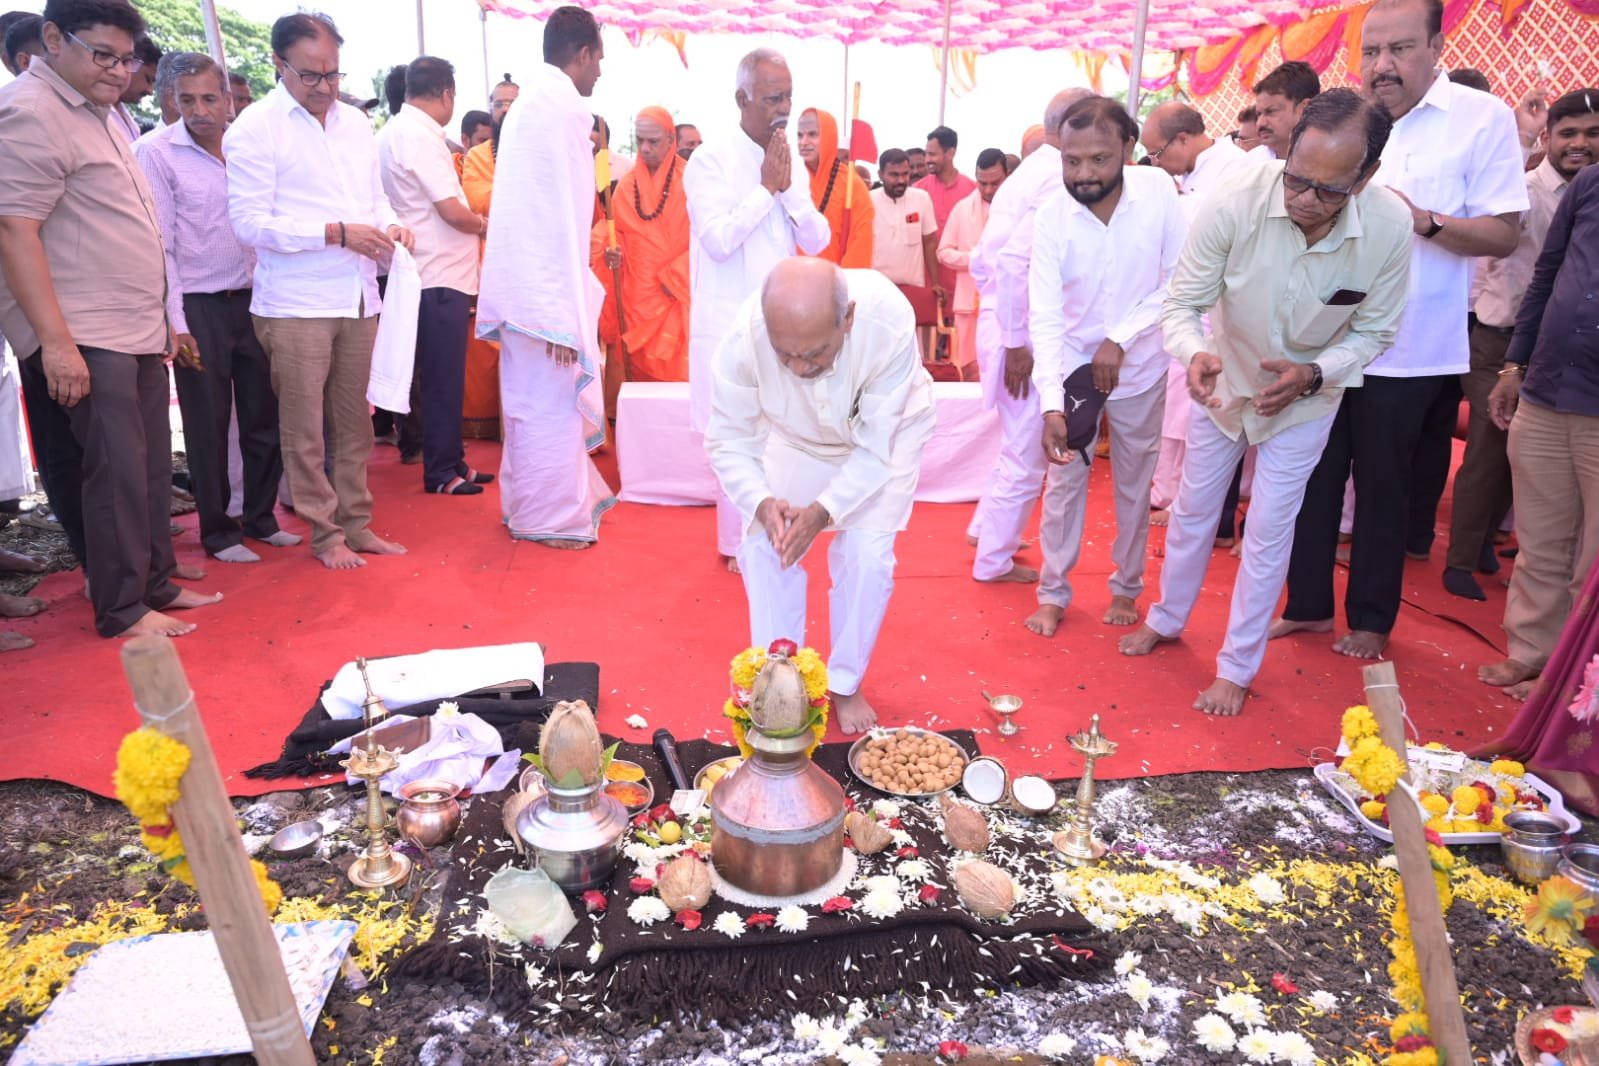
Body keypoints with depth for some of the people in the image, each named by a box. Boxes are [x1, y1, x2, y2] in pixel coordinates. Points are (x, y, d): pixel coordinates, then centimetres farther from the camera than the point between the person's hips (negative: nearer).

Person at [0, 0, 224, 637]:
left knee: (152, 465, 12)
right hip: (85, 339, -9)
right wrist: (56, 340, -24)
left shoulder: (94, 109, 17)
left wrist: (160, 321, 19)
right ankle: (121, 610, 5)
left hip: (138, 330, 9)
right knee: (118, 471, -6)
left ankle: (156, 583, 23)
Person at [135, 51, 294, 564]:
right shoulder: (156, 151, -6)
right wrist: (176, 322, -11)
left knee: (265, 415, 8)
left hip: (252, 299, 4)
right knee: (208, 425, 4)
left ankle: (260, 517, 24)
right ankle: (217, 532, 16)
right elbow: (159, 243, -8)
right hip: (198, 308, -4)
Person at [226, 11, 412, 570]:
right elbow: (249, 222, -10)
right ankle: (325, 533, 14)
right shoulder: (254, 127, -5)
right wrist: (337, 233, -17)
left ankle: (356, 523, 20)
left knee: (353, 420, 9)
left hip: (358, 297, 5)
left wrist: (390, 226, -1)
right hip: (295, 304, -5)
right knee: (305, 428, 2)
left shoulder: (356, 122, 13)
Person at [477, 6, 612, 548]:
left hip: (522, 281, 10)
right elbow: (561, 214, -19)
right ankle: (552, 517, 10)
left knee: (530, 399, 17)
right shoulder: (564, 107, -13)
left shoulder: (528, 104, 16)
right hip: (548, 286, -10)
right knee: (555, 402, 0)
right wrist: (566, 313, -20)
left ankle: (526, 502, 28)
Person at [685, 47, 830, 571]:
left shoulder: (788, 164, 11)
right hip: (730, 324, -5)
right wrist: (766, 188, -11)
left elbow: (818, 241, 6)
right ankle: (737, 544, 13)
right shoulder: (711, 159, -7)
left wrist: (789, 188, -7)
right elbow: (719, 240, -18)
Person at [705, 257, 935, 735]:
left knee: (866, 554, -11)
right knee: (761, 545, -7)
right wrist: (761, 502, -40)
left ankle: (846, 684, 12)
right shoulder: (744, 338, -36)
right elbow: (729, 441, -23)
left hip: (886, 432, -2)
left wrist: (824, 511, -40)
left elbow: (874, 448, -30)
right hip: (795, 436, 2)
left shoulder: (890, 324, -40)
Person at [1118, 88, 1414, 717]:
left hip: (1306, 396, 0)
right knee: (1193, 508, 14)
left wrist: (1312, 374, -28)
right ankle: (1167, 619, 39)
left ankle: (1238, 667, 19)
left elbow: (1373, 333, -11)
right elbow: (1181, 304, -22)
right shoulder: (1235, 203, -31)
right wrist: (1195, 353, -43)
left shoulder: (1390, 229, -27)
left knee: (1269, 530, 2)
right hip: (1225, 378, 1)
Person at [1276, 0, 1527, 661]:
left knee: (1383, 489, 8)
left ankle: (1371, 618, 25)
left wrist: (1424, 220, -24)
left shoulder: (1482, 119, -6)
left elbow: (1504, 235, -10)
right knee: (1312, 477, 8)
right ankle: (1308, 604, 24)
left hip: (1409, 351, -3)